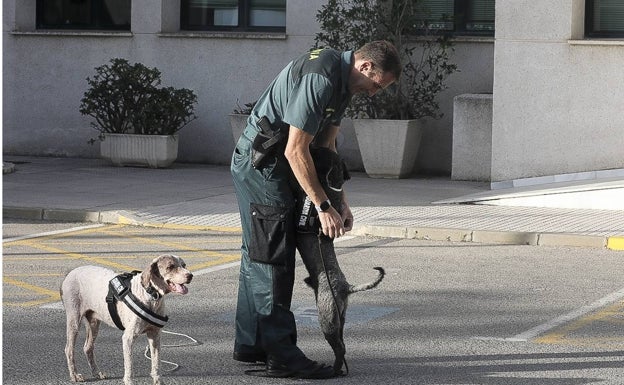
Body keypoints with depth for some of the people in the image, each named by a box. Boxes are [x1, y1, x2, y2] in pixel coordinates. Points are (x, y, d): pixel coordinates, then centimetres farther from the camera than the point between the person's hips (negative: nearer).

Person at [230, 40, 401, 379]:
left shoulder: (342, 81, 8)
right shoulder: (319, 79, -26)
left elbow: (326, 146, 14)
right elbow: (295, 150, -26)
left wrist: (340, 202, 9)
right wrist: (323, 206, -21)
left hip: (261, 165, 11)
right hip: (260, 164, -11)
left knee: (257, 256, 16)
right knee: (272, 260, -10)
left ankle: (250, 344, 25)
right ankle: (282, 357, -10)